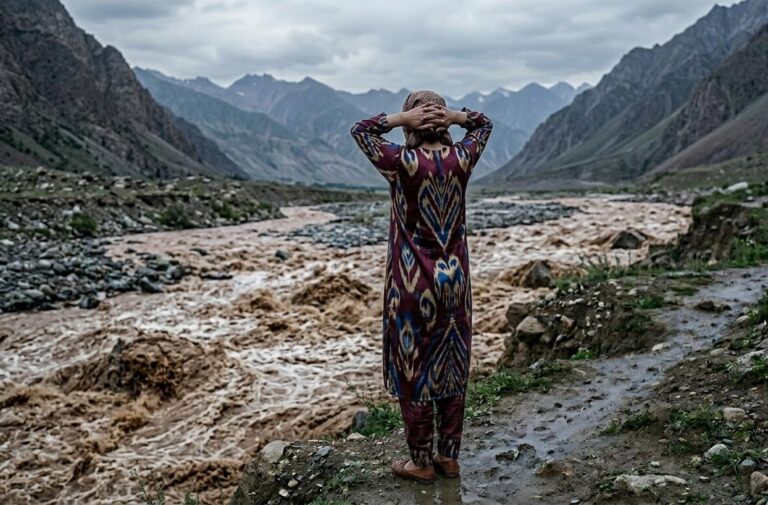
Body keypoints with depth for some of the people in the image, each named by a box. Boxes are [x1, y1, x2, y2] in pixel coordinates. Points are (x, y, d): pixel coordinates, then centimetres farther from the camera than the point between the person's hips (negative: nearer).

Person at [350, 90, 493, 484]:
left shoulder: (402, 162, -14)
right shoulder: (462, 158, -4)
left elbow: (360, 130, 2)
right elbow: (484, 124, 17)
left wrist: (400, 119, -10)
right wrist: (456, 116, -3)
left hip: (414, 281, -4)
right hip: (455, 278, 4)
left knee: (413, 371, 7)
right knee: (452, 369, 14)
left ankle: (422, 462, 17)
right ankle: (449, 456, 25)